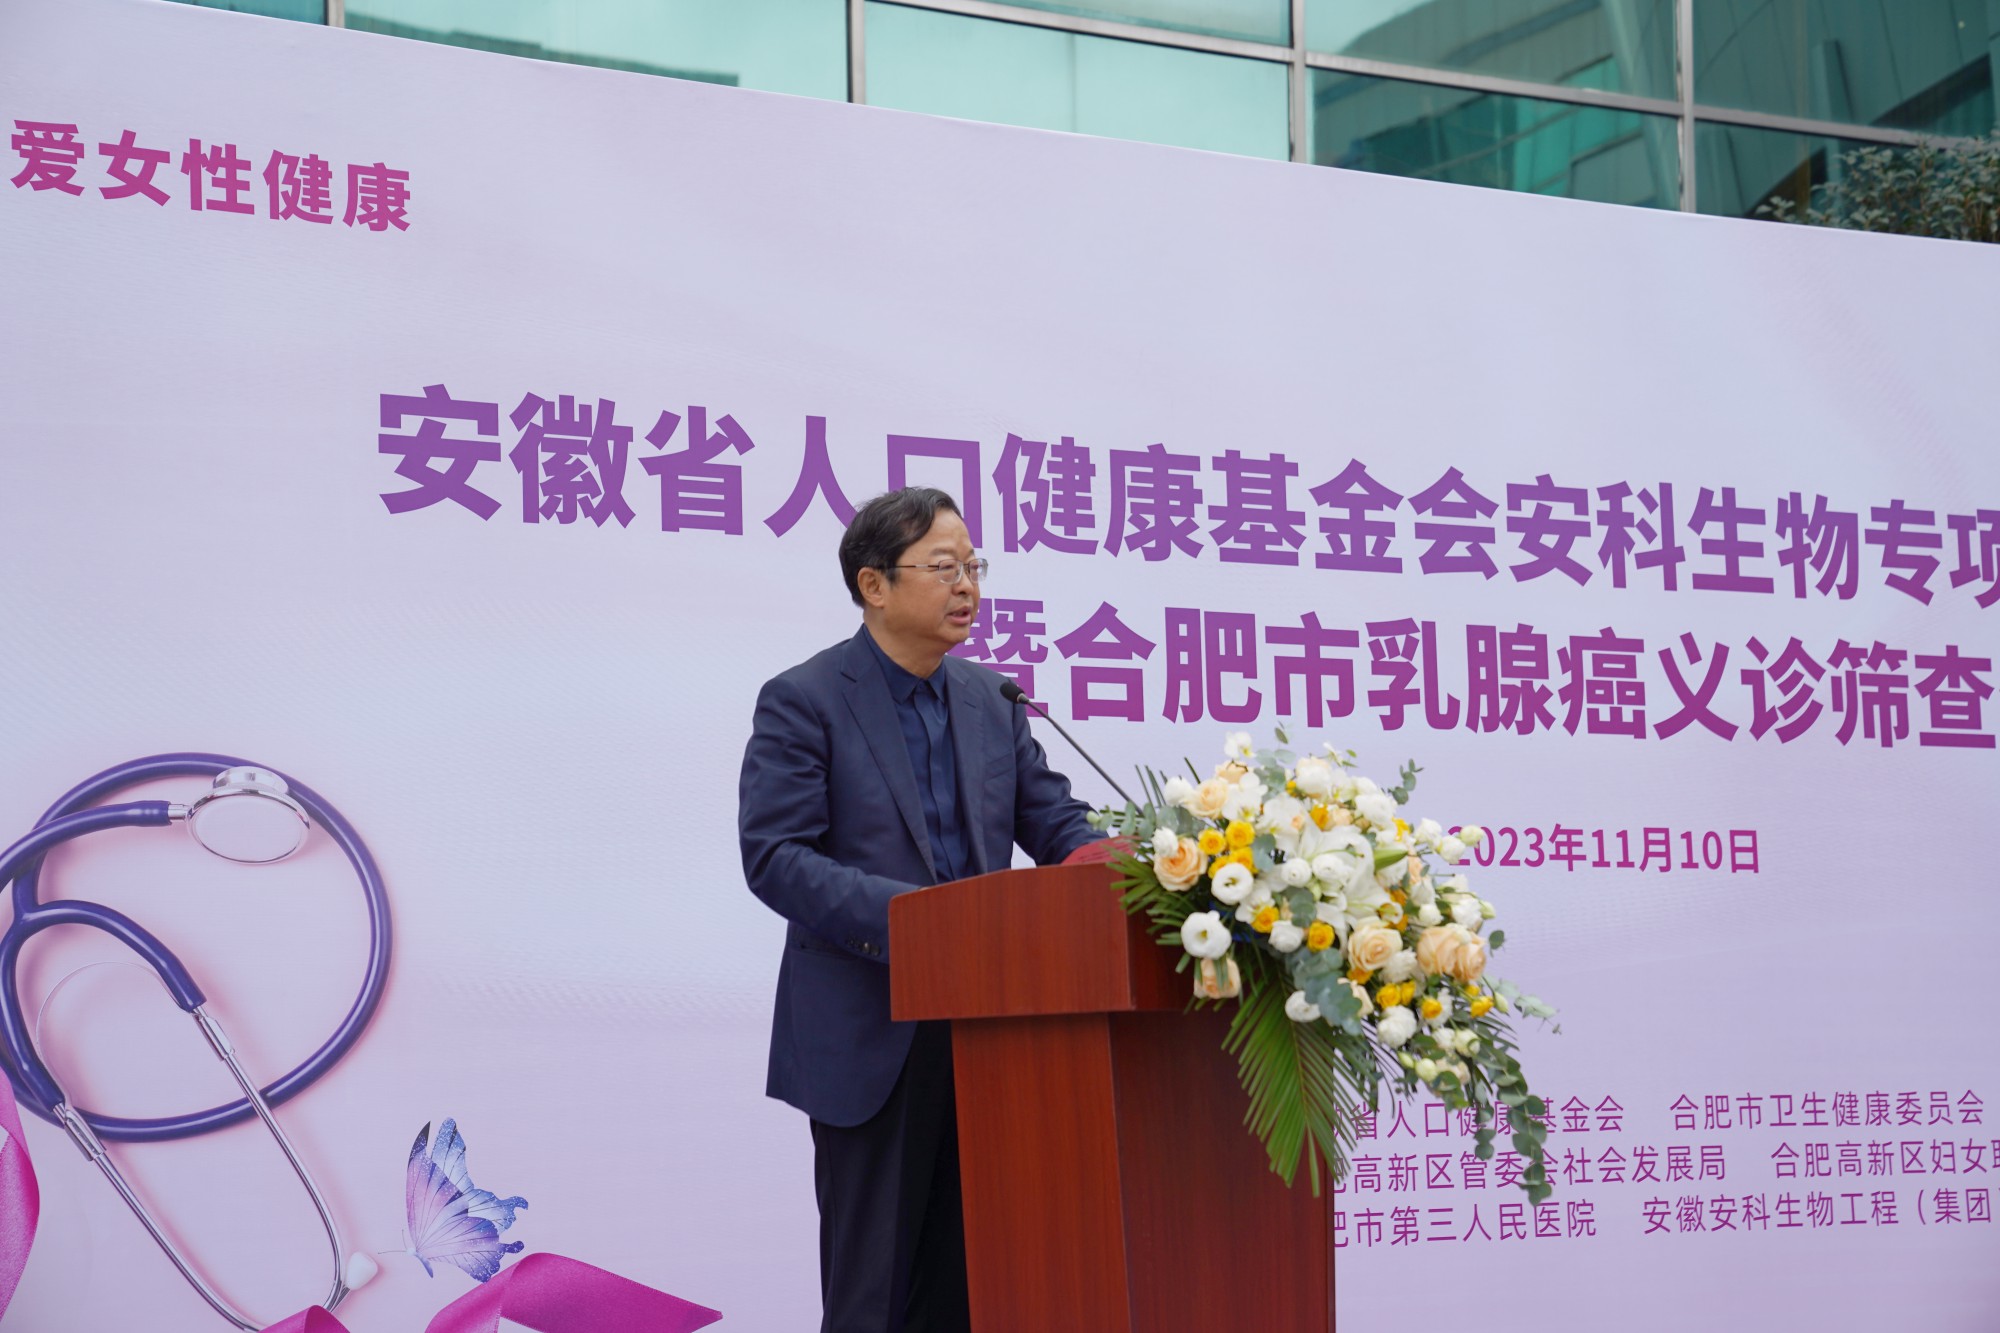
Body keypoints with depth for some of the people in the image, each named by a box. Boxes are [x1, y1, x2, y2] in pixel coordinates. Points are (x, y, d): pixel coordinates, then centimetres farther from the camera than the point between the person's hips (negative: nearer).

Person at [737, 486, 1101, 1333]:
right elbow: (773, 856, -13)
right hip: (871, 1037, -6)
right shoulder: (803, 701, -6)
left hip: (982, 1031, 6)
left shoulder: (989, 700, 12)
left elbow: (1053, 821, 10)